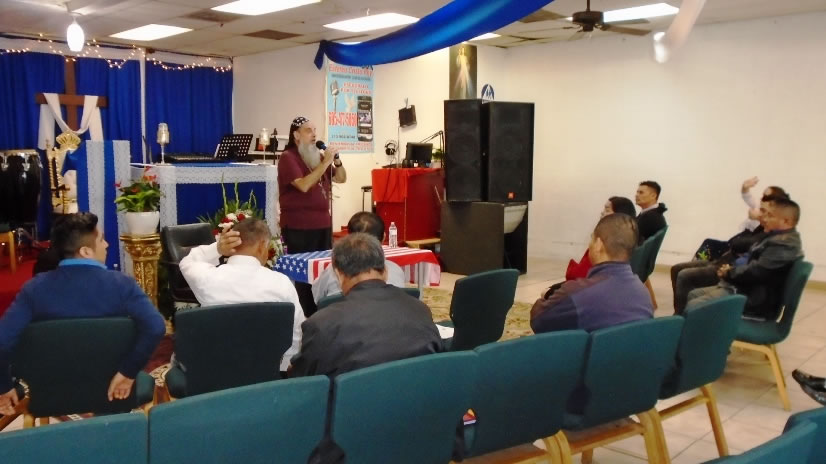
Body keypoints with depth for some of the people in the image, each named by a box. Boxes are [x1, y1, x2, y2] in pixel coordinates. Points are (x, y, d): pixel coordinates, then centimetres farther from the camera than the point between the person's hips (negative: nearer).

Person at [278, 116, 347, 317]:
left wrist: (336, 161, -2)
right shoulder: (288, 157, -7)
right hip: (299, 227, -7)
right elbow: (304, 185, -21)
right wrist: (325, 163, -19)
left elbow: (341, 179, 17)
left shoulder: (317, 156, 15)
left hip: (323, 224, 7)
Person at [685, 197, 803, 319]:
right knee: (693, 295, 14)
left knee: (693, 306, -19)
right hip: (745, 288, 12)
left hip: (753, 299, -11)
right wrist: (731, 270, 1)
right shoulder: (777, 238, 16)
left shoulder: (783, 245, -21)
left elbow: (754, 272, -24)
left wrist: (729, 273, -6)